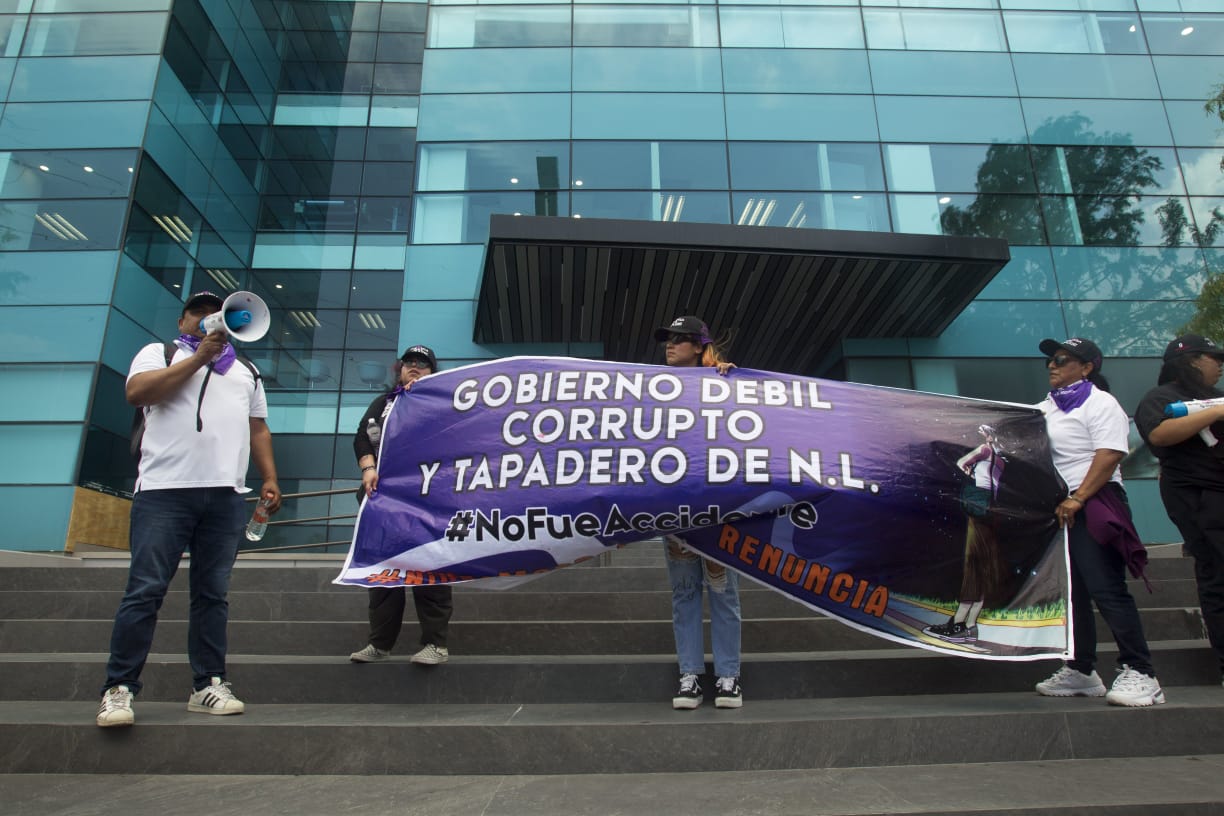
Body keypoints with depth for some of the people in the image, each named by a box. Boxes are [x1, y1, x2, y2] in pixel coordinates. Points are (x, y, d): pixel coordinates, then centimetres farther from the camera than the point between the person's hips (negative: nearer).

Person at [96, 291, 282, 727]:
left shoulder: (245, 371, 25)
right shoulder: (159, 353, 15)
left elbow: (258, 430, 21)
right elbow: (137, 392, -6)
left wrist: (269, 478, 8)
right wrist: (199, 356, -6)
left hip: (225, 495, 3)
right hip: (164, 491, -3)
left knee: (213, 593, 5)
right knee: (145, 590, -6)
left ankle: (209, 686, 10)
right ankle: (118, 689, 3)